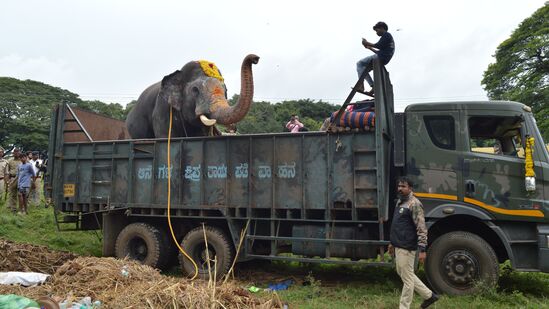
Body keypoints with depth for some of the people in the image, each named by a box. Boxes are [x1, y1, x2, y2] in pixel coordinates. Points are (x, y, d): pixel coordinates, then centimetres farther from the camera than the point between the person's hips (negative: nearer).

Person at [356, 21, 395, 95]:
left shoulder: (386, 35, 0)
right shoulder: (388, 37, 30)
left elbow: (379, 46, -15)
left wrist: (367, 43, -6)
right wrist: (370, 48, 23)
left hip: (381, 57, -10)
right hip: (382, 59, 10)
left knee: (359, 63, -11)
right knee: (364, 69, 16)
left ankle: (361, 85, -25)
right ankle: (373, 86, 2)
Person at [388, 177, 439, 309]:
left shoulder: (414, 204, -15)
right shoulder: (400, 202, 14)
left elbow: (421, 229, -19)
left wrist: (422, 249, -22)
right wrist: (393, 243, 24)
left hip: (407, 248, -10)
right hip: (398, 246, 10)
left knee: (407, 278, 1)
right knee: (402, 273, 20)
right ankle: (429, 295, 32)